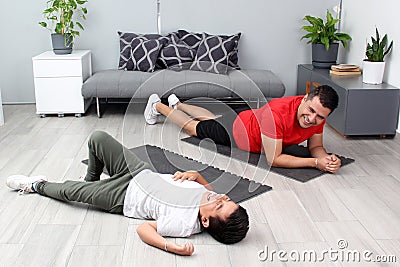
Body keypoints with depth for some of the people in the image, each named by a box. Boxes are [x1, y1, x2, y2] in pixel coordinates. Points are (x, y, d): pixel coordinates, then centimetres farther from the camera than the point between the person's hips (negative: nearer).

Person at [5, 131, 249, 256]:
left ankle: (36, 185, 37)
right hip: (143, 172, 6)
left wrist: (171, 247, -46)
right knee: (98, 138, 4)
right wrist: (193, 174, -17)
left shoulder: (185, 224, -34)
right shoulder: (212, 198, -18)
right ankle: (92, 179, 36)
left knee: (69, 190, -1)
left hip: (125, 198, -6)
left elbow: (144, 229, -28)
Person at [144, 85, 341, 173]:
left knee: (211, 119, 34)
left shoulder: (318, 116, -26)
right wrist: (315, 163, -46)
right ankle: (158, 106, 48)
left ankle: (178, 104, 63)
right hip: (234, 131, -6)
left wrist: (327, 158, -36)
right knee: (192, 127, 21)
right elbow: (274, 159, -43)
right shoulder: (277, 113, -47)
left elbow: (315, 147, -13)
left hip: (252, 123, 6)